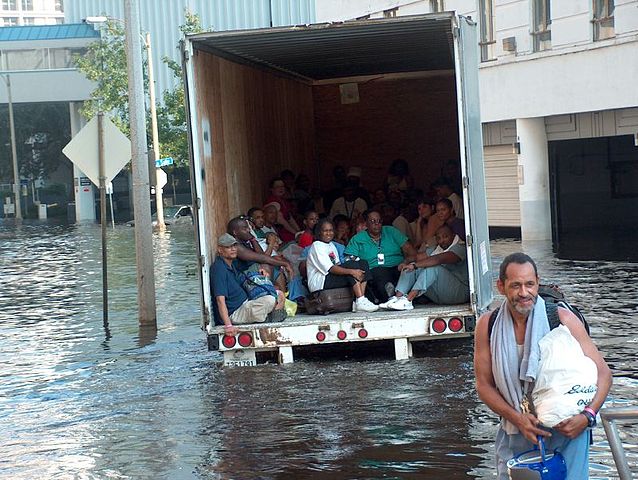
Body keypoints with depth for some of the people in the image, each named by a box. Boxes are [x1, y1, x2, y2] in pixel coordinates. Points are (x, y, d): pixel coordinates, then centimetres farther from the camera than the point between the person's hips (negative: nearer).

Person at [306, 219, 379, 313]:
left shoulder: (331, 245, 22)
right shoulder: (316, 246, -8)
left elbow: (338, 266, 12)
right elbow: (331, 268, -20)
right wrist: (351, 271, -29)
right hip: (319, 283, -9)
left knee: (363, 264, -5)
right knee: (352, 264, -25)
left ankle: (358, 303, -21)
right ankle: (361, 302, -32)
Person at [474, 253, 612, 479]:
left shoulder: (563, 319, -11)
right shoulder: (488, 325, -5)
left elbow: (602, 373, -6)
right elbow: (484, 384, 0)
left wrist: (587, 416, -21)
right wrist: (517, 418, -15)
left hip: (565, 430, -2)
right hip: (515, 433, 2)